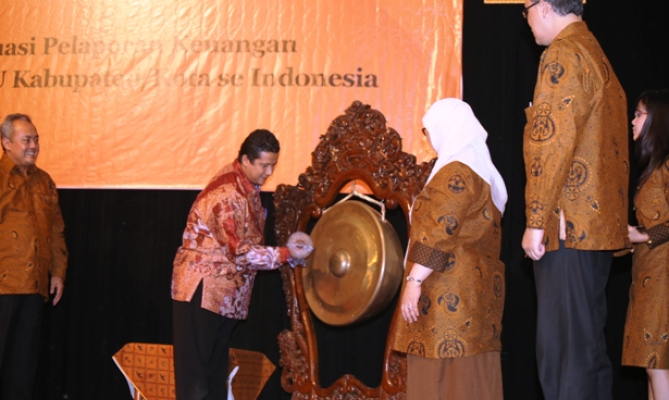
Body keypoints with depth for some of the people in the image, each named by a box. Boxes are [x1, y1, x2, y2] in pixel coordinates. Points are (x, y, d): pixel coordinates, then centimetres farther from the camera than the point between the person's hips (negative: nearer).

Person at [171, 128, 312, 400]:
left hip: (224, 291, 10)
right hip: (202, 288, -9)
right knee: (196, 368, -4)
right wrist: (286, 254, -18)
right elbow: (241, 252, -22)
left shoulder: (247, 184, 5)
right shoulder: (228, 194, -24)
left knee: (217, 365, 14)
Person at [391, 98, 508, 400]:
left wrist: (414, 280, -20)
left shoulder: (456, 173, -12)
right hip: (477, 286, 10)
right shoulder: (480, 169, 18)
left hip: (450, 293, -10)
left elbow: (439, 236, -20)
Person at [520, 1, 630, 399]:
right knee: (588, 345, 14)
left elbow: (553, 145, -18)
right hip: (599, 227, 10)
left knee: (563, 353, -8)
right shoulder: (598, 56, 20)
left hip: (567, 229, -10)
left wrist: (536, 222, -16)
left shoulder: (563, 56, -9)